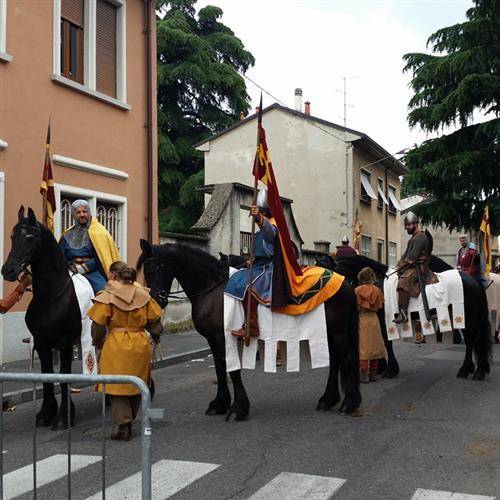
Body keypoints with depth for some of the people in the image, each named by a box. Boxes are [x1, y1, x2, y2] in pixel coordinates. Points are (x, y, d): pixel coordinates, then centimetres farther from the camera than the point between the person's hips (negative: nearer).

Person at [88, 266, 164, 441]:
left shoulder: (107, 296, -5)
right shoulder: (143, 296, 4)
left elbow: (98, 324, -6)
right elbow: (155, 321, 8)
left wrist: (98, 342, 12)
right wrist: (156, 337, 26)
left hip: (116, 346, -4)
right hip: (141, 345, 4)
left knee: (117, 386, 4)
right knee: (136, 385, 16)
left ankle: (123, 425, -2)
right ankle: (129, 421, 27)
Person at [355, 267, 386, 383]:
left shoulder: (357, 290, -11)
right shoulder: (376, 290, 0)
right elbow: (380, 305, 8)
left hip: (361, 318, -4)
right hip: (374, 318, 4)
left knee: (363, 347, 0)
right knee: (374, 347, 12)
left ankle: (364, 376, -1)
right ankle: (373, 374, 19)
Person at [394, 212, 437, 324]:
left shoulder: (420, 237, -11)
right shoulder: (414, 237, 22)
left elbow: (412, 257, -19)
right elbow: (406, 253, 20)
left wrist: (402, 266, -13)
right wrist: (399, 264, 5)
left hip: (419, 267, -12)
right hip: (412, 266, 12)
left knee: (403, 281, -35)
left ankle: (403, 313, -40)